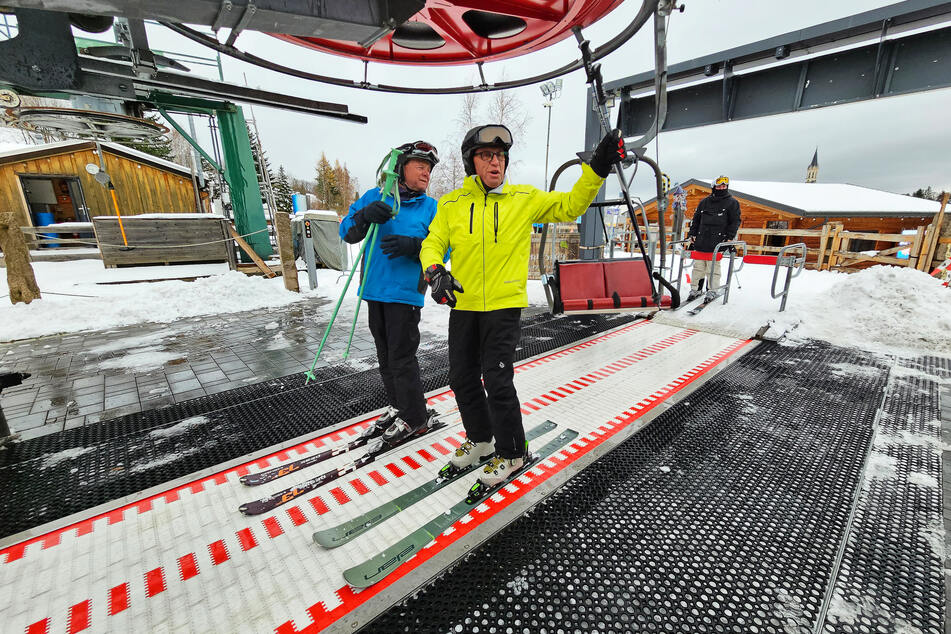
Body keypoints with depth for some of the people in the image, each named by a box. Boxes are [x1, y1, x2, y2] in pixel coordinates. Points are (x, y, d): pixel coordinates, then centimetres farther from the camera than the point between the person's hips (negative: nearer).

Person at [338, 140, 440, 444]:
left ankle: (414, 416, 18)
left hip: (406, 293, -4)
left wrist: (412, 246, -24)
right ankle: (397, 407, 33)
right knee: (385, 356, 15)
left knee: (402, 357, -1)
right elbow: (347, 232, 5)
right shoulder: (374, 197, 10)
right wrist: (365, 216, -15)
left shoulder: (431, 208, 3)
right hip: (375, 291, 5)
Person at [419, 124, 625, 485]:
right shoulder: (452, 204, 5)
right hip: (462, 305, 4)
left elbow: (569, 206, 7)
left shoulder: (525, 198, 3)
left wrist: (596, 169, -5)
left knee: (497, 380, -5)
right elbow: (433, 243, 4)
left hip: (504, 304, -3)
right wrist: (435, 271, -16)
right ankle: (480, 438, 37)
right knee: (462, 378, 12)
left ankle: (511, 452, 20)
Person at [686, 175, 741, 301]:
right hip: (700, 241, 3)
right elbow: (696, 219, 19)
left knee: (713, 267, -4)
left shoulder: (732, 202, 8)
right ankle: (695, 289, 11)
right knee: (698, 266, 4)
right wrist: (691, 235, 10)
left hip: (717, 243, -3)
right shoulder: (705, 202, 16)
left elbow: (735, 222, 4)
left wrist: (729, 238, -5)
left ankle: (712, 290, 4)